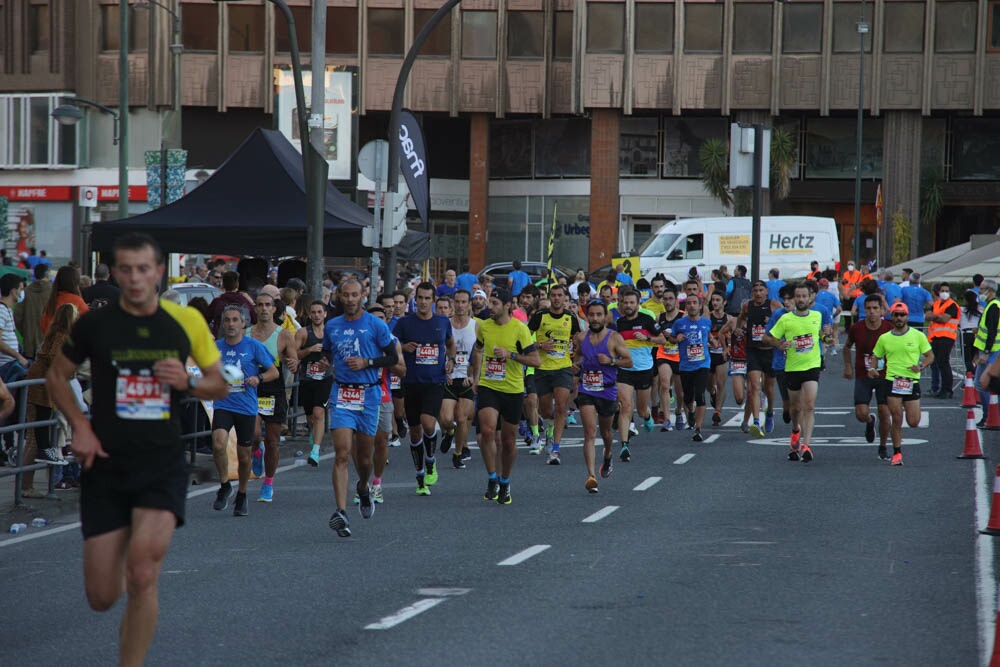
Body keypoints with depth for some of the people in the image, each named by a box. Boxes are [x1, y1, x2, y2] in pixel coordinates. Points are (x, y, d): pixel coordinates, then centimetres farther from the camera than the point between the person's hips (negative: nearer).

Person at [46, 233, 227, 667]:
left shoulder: (186, 321, 0)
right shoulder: (94, 324, -3)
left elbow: (219, 384, 10)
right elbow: (56, 377, 10)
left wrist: (188, 382, -11)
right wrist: (80, 427, -5)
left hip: (163, 465, 0)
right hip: (106, 466, 1)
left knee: (142, 578, -19)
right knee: (102, 598, 2)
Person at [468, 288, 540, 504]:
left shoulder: (519, 329, -10)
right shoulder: (484, 326, 2)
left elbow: (536, 360, -10)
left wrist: (510, 354, -21)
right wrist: (475, 377, 16)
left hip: (512, 389, -2)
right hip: (487, 387, 2)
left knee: (508, 441, 8)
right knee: (487, 431, -19)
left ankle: (505, 483, 28)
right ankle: (492, 479, -7)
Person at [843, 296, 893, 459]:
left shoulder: (890, 329, -7)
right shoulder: (856, 328, -4)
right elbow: (847, 347, 15)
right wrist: (848, 365, 5)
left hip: (884, 376, -1)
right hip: (862, 377, 1)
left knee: (884, 413, -6)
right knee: (861, 414, -11)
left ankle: (883, 447, 15)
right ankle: (870, 422, 28)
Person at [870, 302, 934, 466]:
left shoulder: (918, 335, 2)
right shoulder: (884, 338, 7)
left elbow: (930, 356, 6)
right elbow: (876, 358, 16)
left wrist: (921, 366, -13)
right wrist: (873, 368, -5)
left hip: (912, 382, 0)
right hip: (892, 382, 0)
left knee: (913, 423, 0)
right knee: (897, 420, -5)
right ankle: (897, 454, 7)